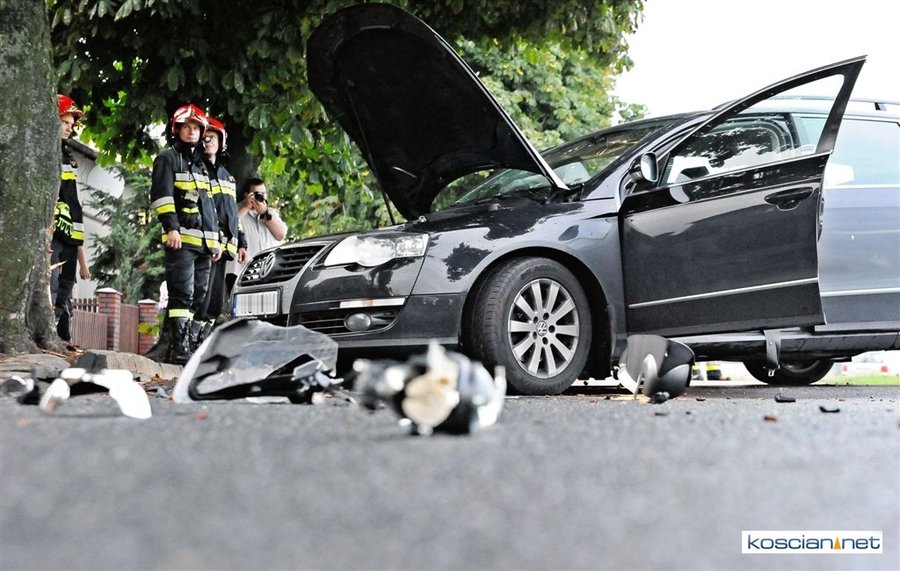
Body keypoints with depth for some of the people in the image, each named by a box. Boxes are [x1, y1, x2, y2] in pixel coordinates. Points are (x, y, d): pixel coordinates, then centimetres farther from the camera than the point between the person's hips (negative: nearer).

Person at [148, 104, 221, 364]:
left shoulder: (202, 164, 27)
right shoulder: (168, 159, 4)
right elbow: (161, 194, -9)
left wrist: (215, 239, 23)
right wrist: (171, 227, -21)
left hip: (204, 243, 8)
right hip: (181, 239, -8)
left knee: (197, 297, 5)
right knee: (183, 295, -14)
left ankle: (178, 348, 10)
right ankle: (180, 350, -18)